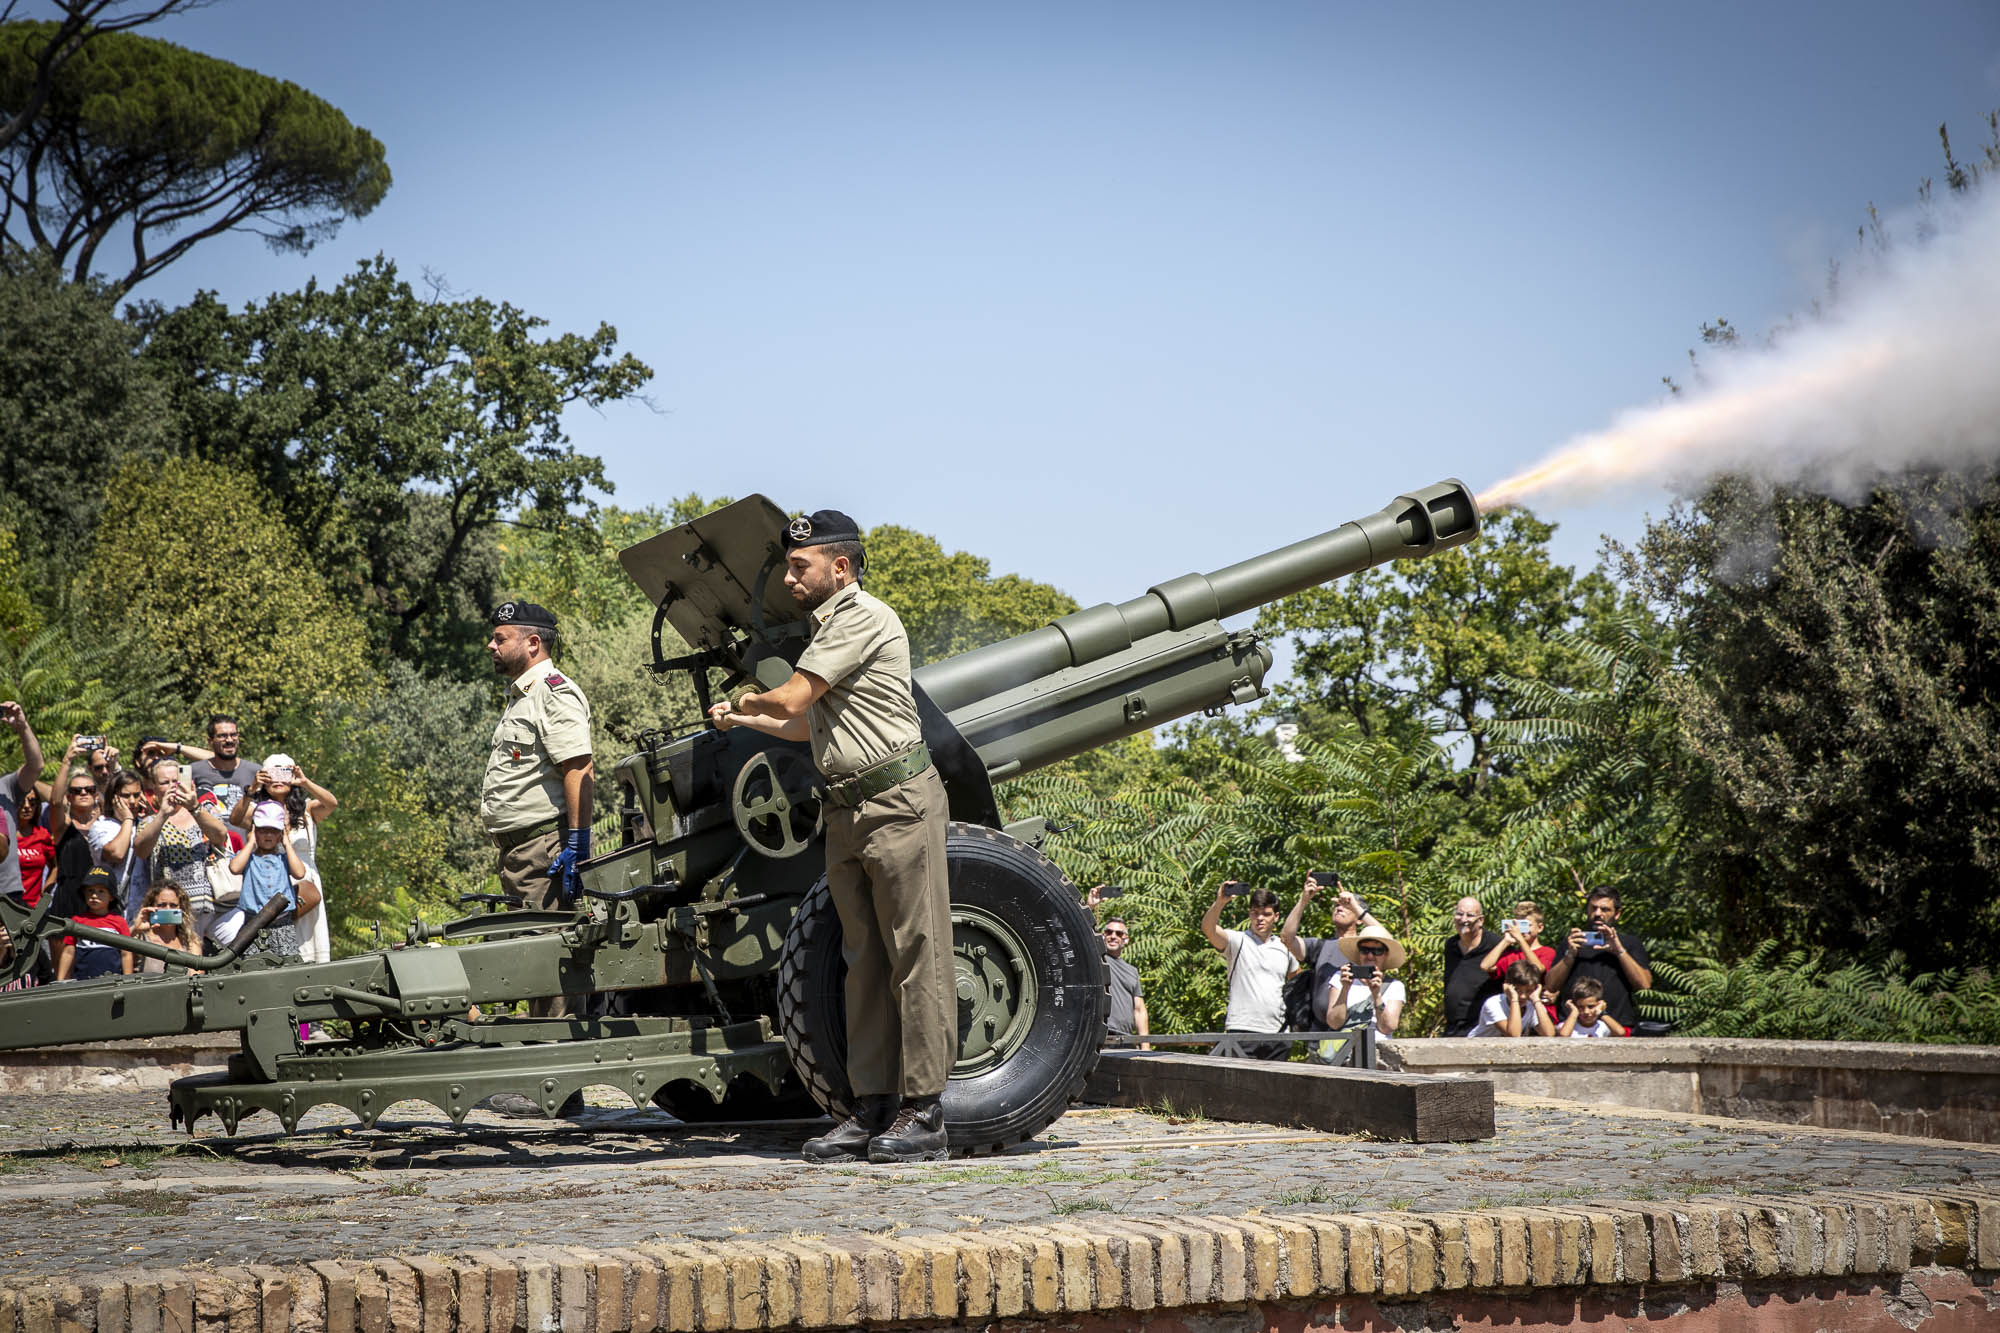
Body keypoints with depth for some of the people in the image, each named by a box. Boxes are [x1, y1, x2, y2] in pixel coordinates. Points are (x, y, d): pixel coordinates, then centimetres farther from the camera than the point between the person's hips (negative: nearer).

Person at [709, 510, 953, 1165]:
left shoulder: (864, 617, -11)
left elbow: (791, 700, -14)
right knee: (865, 962, 8)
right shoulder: (825, 627, 19)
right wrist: (743, 719, 24)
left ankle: (924, 1114, -6)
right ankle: (872, 1110, 11)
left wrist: (744, 701, 6)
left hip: (898, 801, -10)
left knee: (916, 957, -7)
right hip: (847, 811, 10)